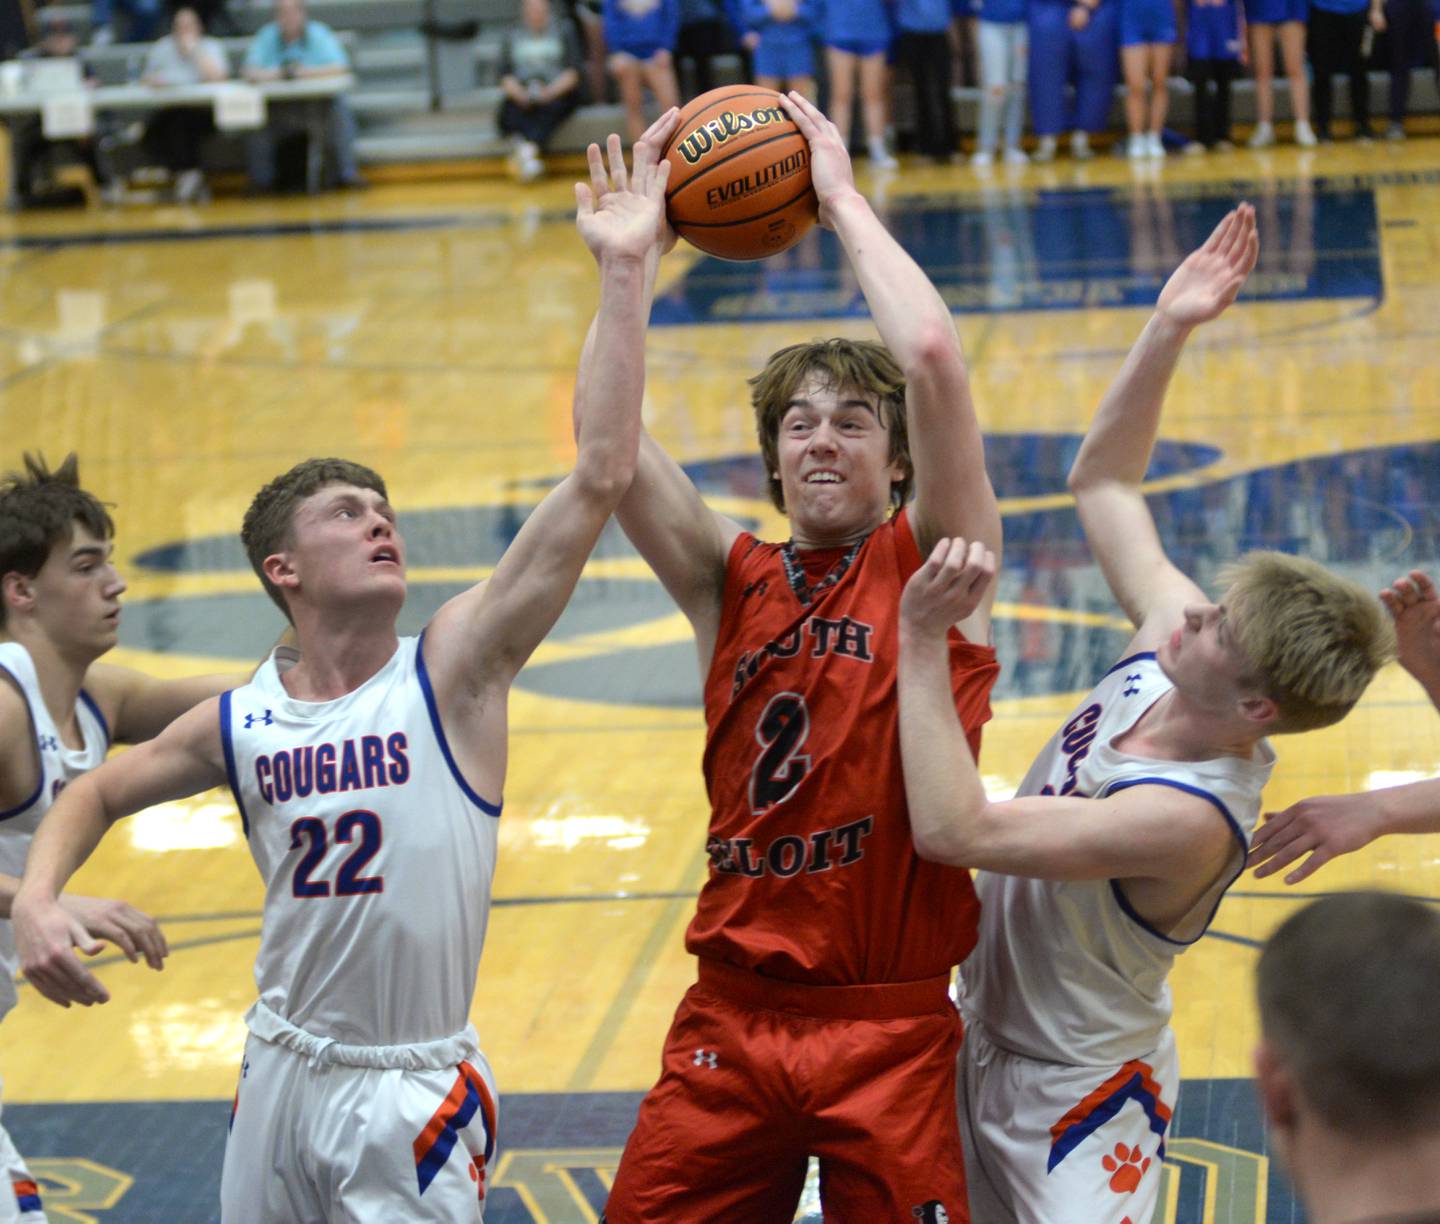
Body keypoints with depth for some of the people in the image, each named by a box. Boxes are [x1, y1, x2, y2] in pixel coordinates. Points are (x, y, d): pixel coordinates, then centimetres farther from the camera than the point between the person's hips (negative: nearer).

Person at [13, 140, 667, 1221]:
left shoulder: (454, 669, -10)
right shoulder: (240, 724, 0)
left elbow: (602, 478, -18)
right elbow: (98, 795, 19)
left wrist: (623, 271, -23)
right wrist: (37, 899, -2)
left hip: (416, 1093, -3)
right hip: (283, 1073, 3)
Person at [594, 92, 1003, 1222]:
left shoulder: (933, 562, 0)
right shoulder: (732, 580, 10)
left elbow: (934, 361, -15)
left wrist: (842, 199, -5)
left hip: (892, 1030, -3)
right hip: (732, 1018, 4)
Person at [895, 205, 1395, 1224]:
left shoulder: (1188, 820, -35)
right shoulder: (1171, 647, -12)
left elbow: (952, 829, -40)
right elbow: (1103, 483, 2)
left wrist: (923, 639, -39)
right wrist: (1166, 334, -12)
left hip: (1074, 1101, -8)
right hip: (991, 1040, 8)